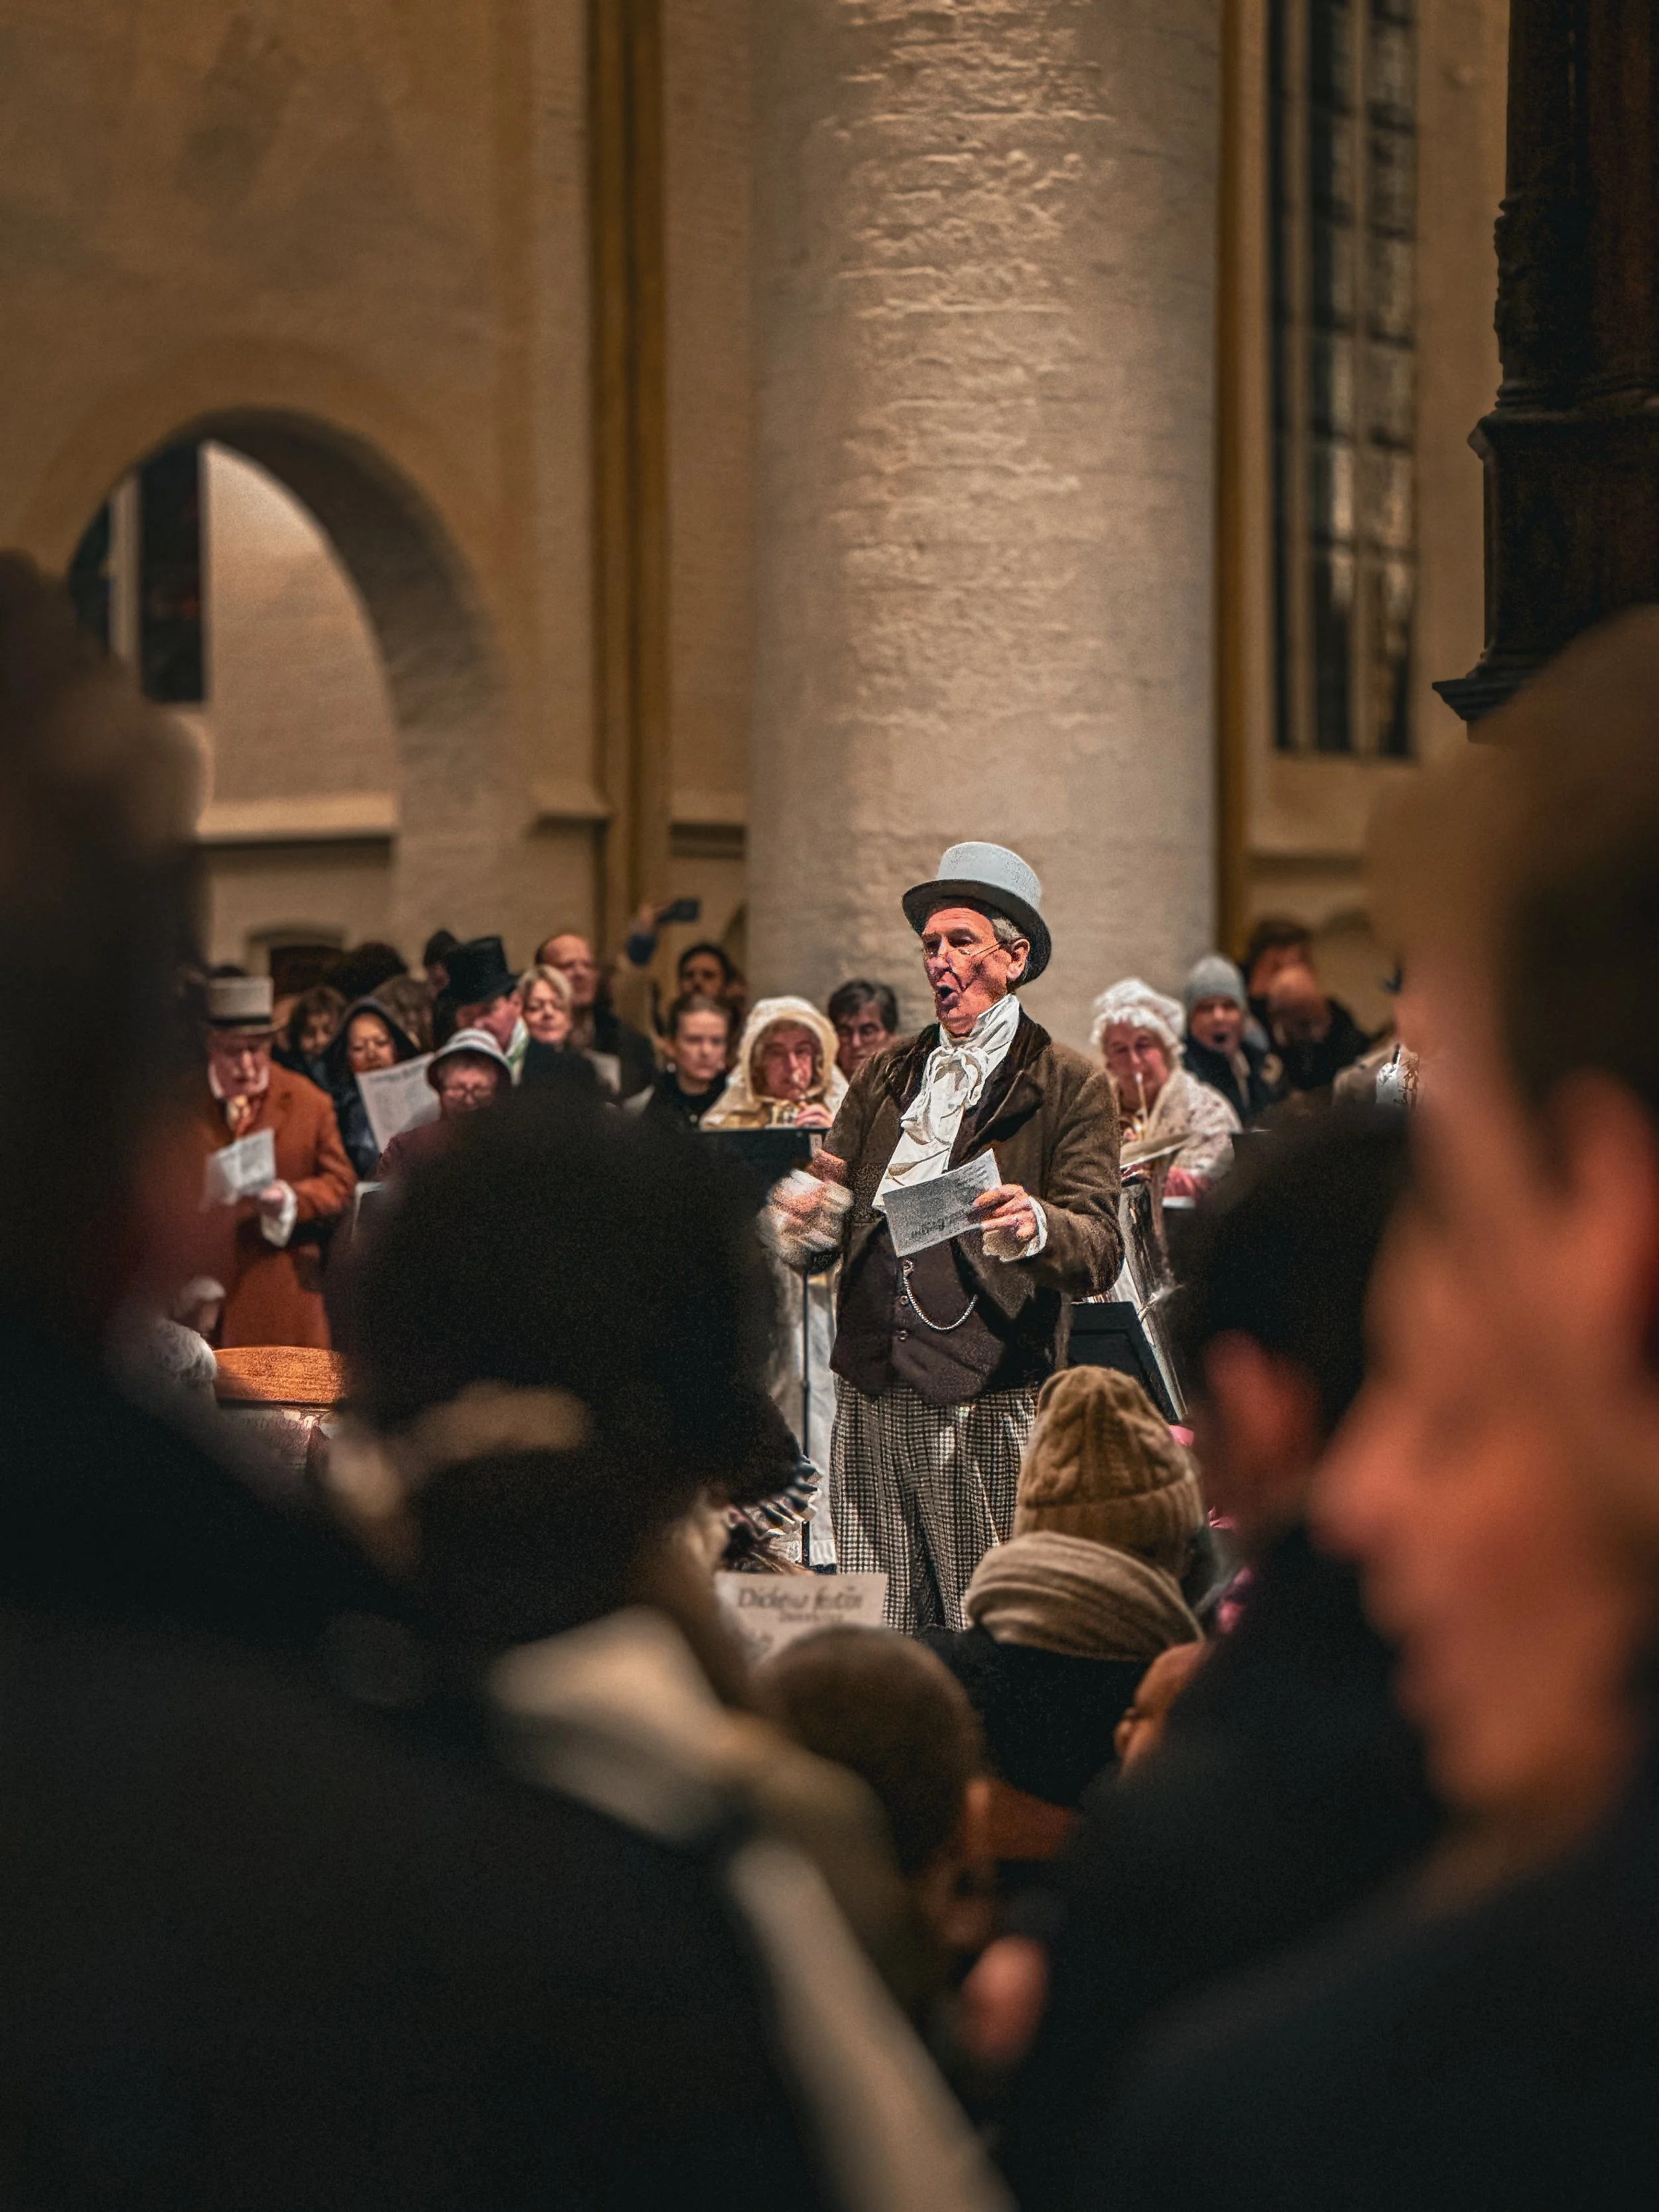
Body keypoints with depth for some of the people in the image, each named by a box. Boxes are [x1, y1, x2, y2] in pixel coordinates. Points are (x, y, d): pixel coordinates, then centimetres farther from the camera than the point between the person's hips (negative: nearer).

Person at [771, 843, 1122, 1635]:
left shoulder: (1070, 1085, 2)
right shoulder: (885, 1076, 18)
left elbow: (1100, 1252, -7)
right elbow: (831, 1209, 18)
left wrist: (1035, 1226, -28)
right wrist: (806, 1217, -6)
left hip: (987, 1402, -4)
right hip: (870, 1397, 4)